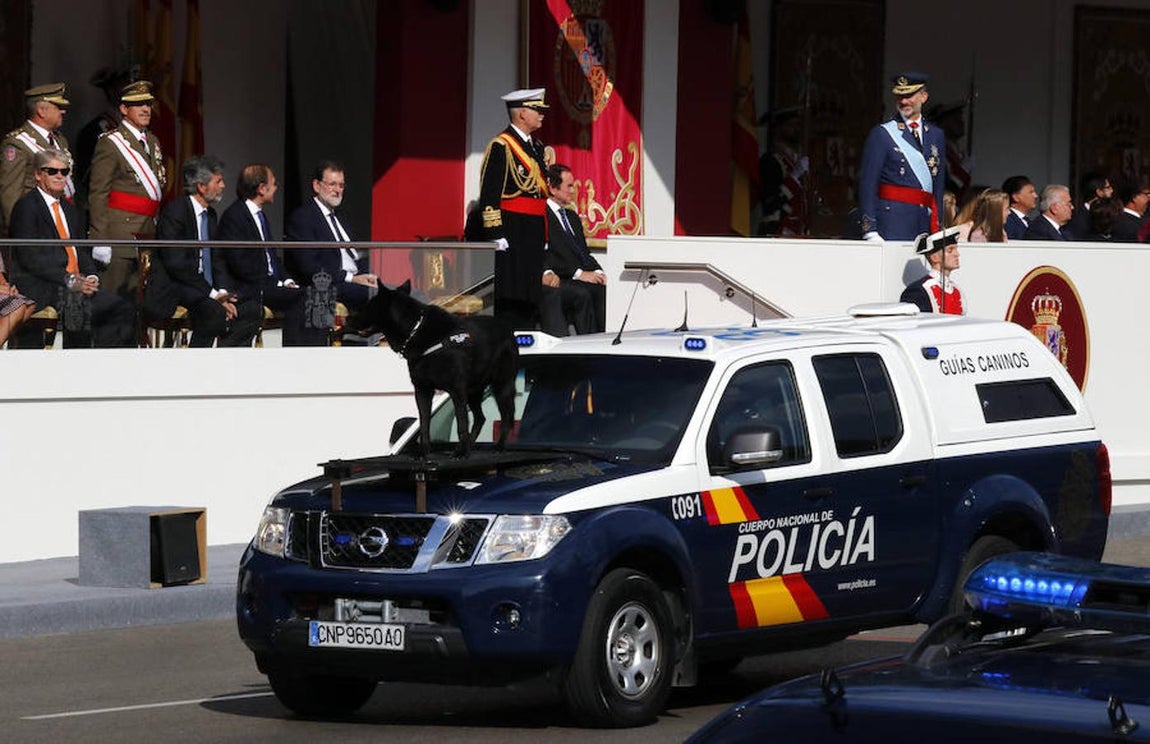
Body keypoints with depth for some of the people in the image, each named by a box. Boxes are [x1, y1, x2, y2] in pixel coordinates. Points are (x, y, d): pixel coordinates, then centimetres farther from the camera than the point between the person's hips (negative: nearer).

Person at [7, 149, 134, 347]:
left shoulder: (70, 209, 24)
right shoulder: (26, 206, -1)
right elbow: (30, 257, -10)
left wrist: (91, 276, 0)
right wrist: (70, 281, -16)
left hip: (77, 284, 8)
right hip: (39, 287, -8)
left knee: (123, 312, -14)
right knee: (79, 307, -36)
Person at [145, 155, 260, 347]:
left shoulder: (210, 215, 15)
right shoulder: (174, 211, -12)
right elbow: (176, 263, -20)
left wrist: (221, 294, -3)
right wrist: (212, 294, -20)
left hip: (205, 288, 9)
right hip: (171, 291, -9)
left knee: (252, 308, -7)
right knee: (215, 313, -33)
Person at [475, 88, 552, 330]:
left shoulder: (537, 146, 17)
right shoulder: (501, 146, -10)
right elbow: (489, 194, -14)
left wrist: (543, 235, 22)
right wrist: (496, 234, -20)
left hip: (533, 235, 9)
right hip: (510, 234, -9)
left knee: (531, 299, 9)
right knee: (510, 299, -9)